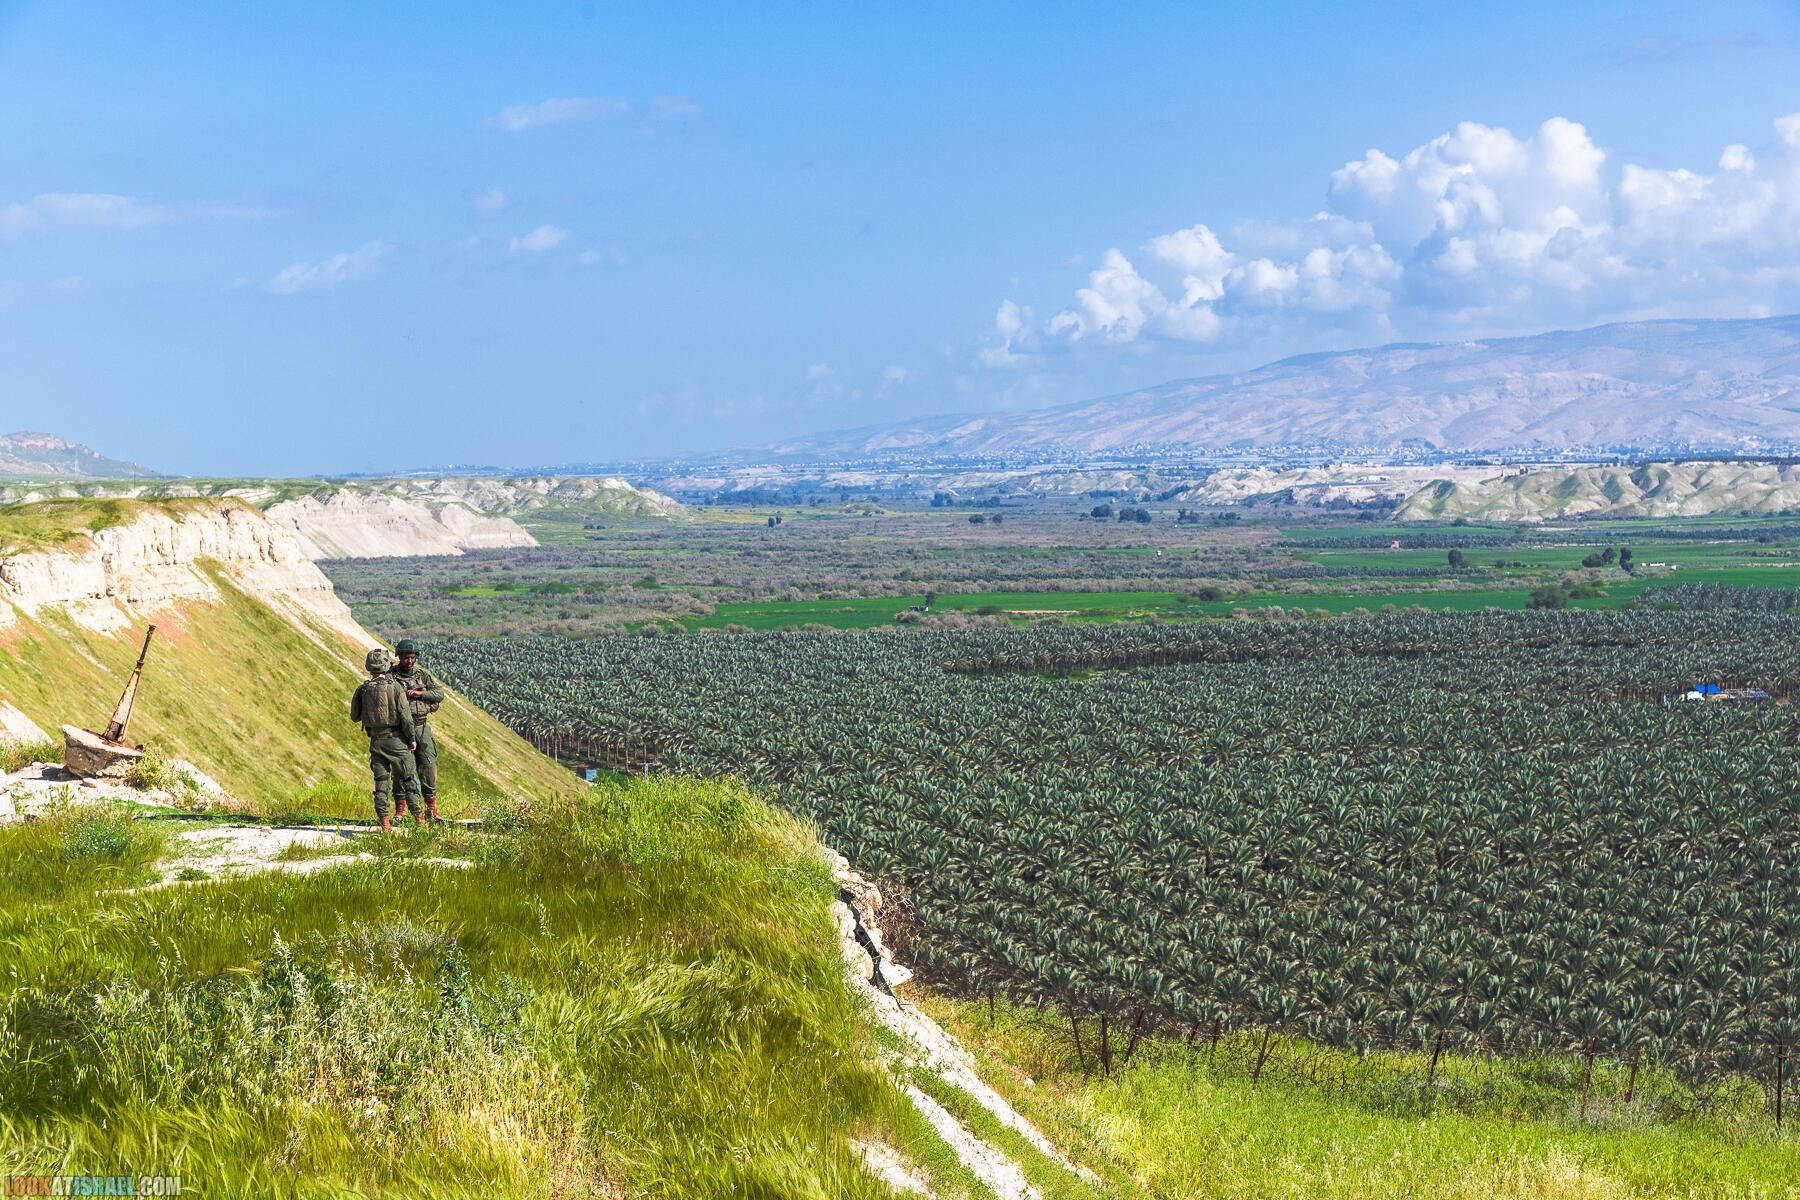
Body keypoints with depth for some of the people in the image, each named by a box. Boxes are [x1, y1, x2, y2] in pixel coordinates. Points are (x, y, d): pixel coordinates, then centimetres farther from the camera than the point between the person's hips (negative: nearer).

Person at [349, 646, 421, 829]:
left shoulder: (362, 690, 0)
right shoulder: (395, 687, -9)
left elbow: (355, 716, 10)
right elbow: (405, 715, -12)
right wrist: (412, 738, -2)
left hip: (376, 741, 2)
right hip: (396, 739, -2)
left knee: (381, 781, 7)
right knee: (408, 779, 6)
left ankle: (383, 820, 1)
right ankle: (418, 817, 5)